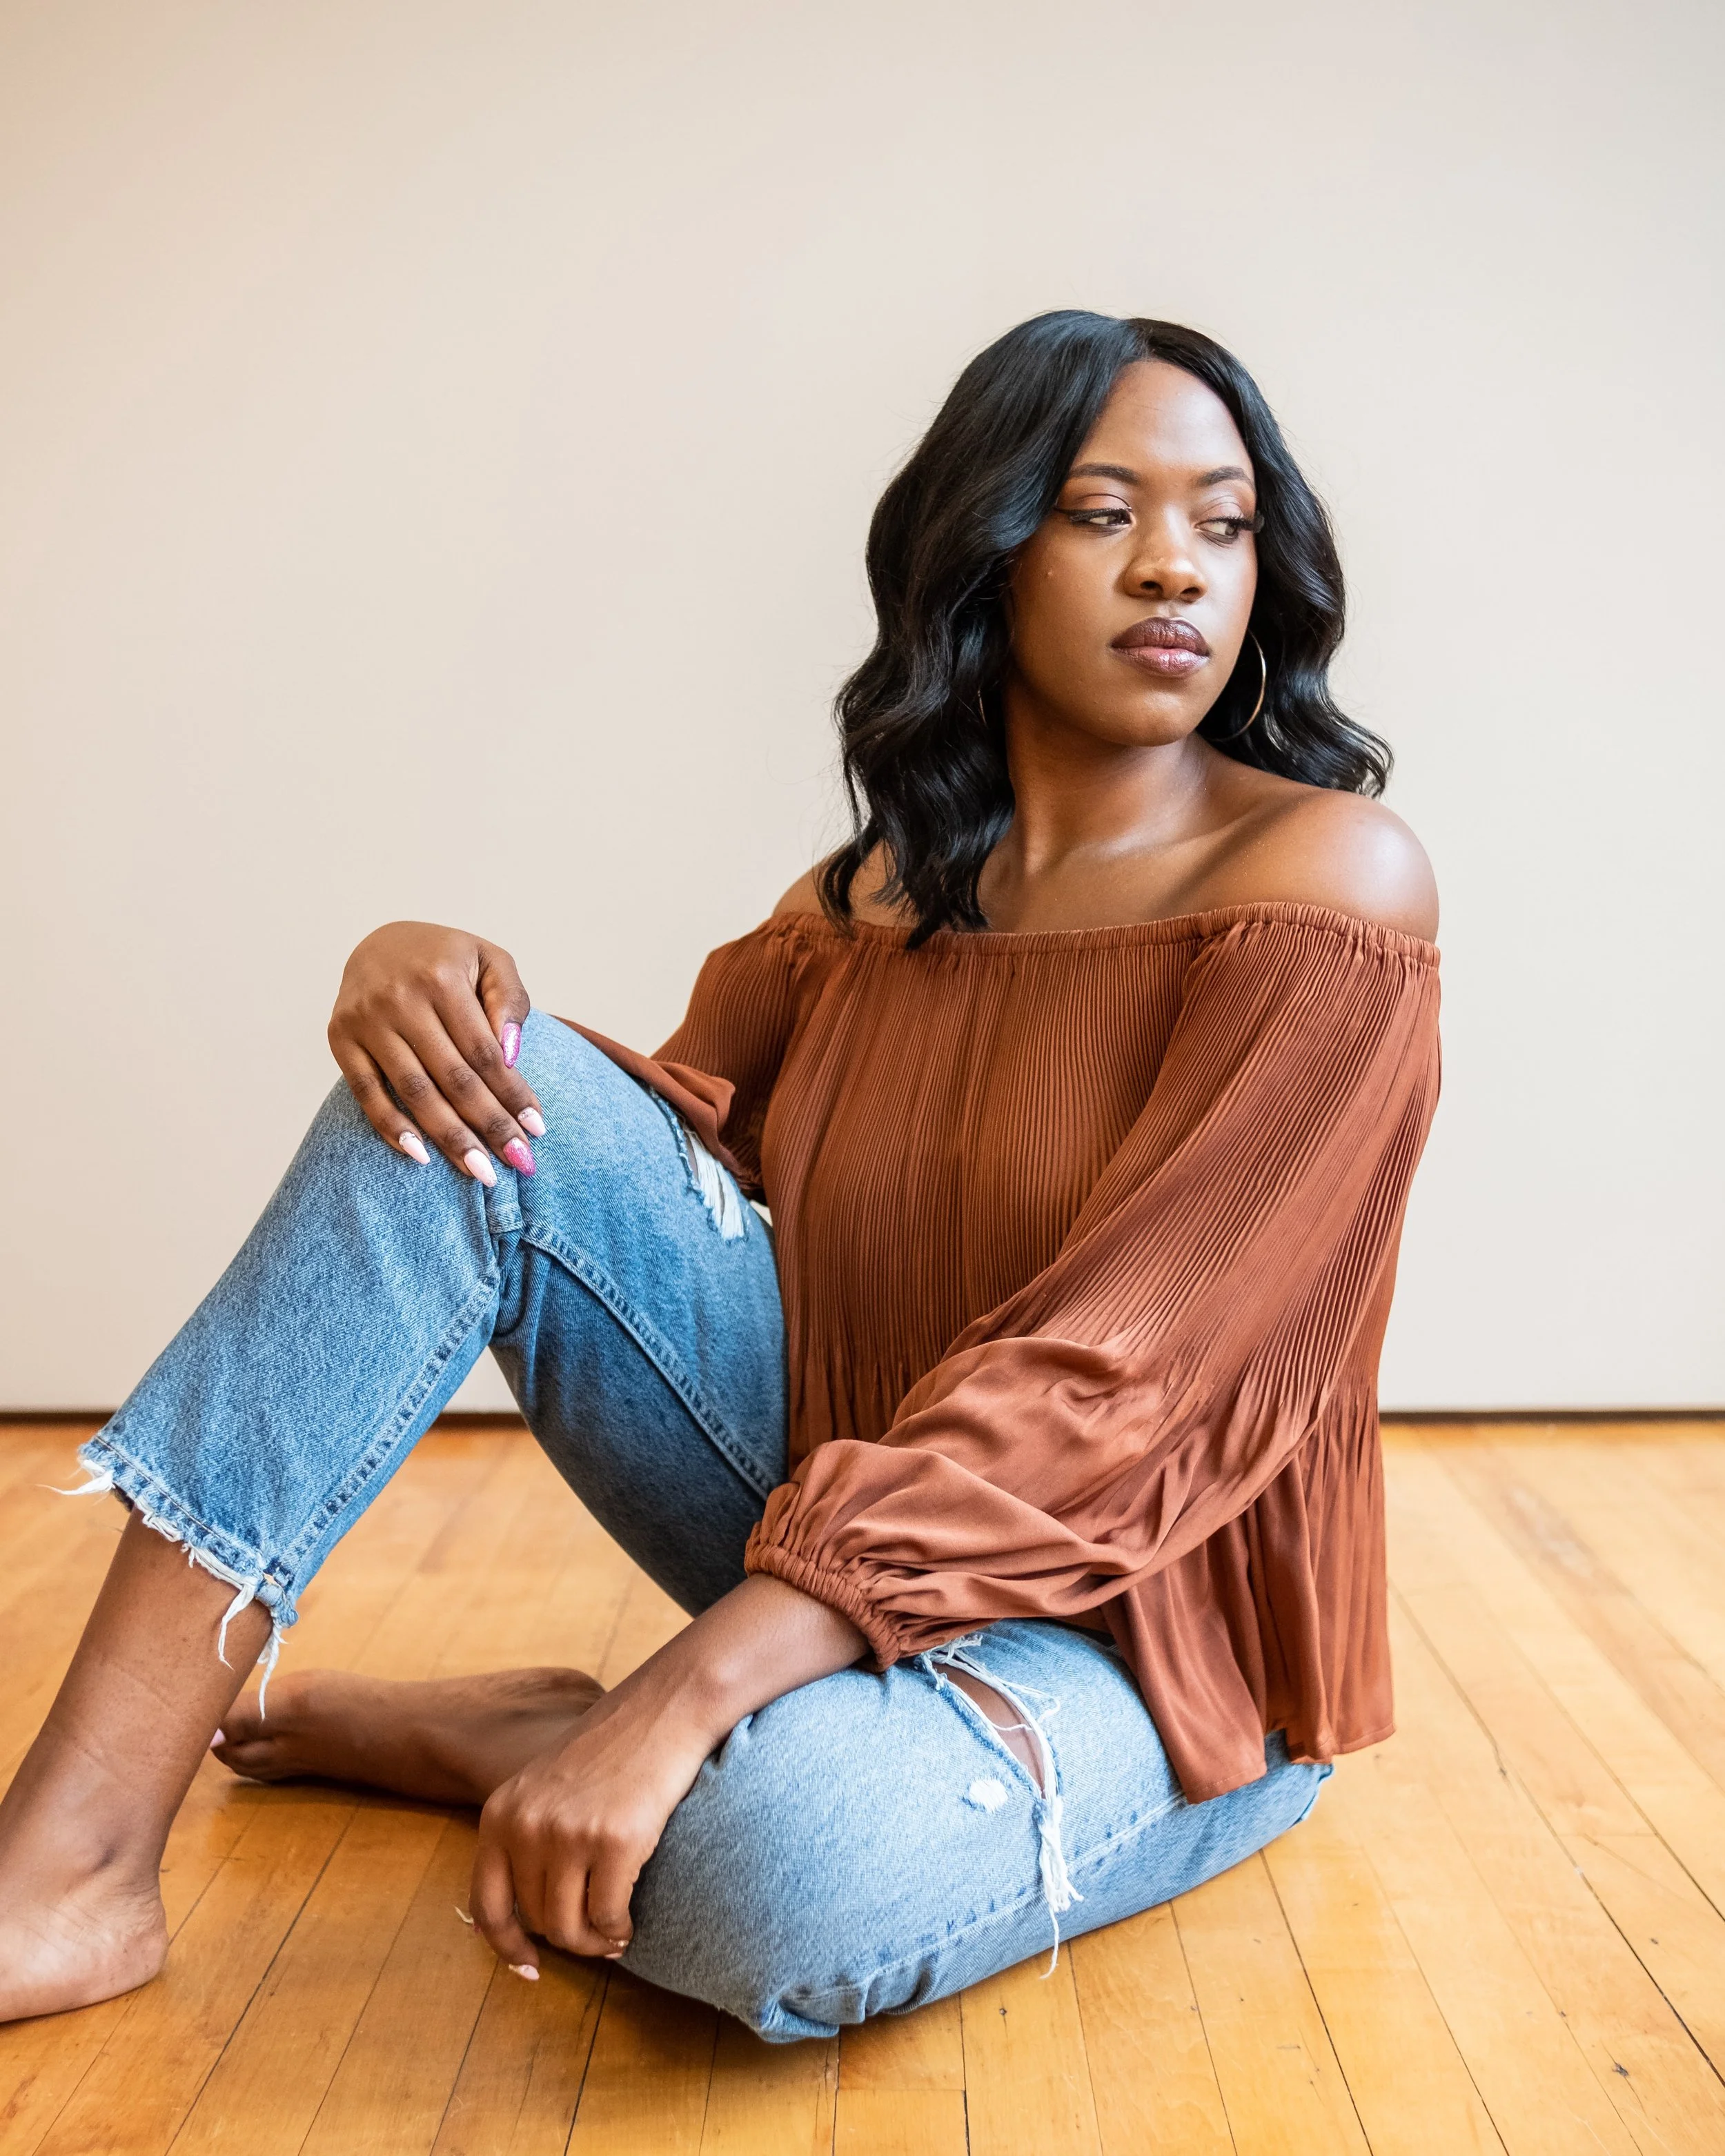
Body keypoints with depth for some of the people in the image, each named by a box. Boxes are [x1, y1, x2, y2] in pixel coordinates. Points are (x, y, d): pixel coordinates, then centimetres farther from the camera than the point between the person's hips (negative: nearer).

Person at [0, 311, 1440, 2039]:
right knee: (478, 1100, -15)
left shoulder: (1326, 878, -14)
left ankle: (454, 1738, -2)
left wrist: (685, 1693, -31)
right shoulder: (877, 893, 6)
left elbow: (1108, 1384, -23)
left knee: (784, 1868, -39)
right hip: (856, 1524, 5)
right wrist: (423, 976, -15)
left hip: (1148, 1640, -4)